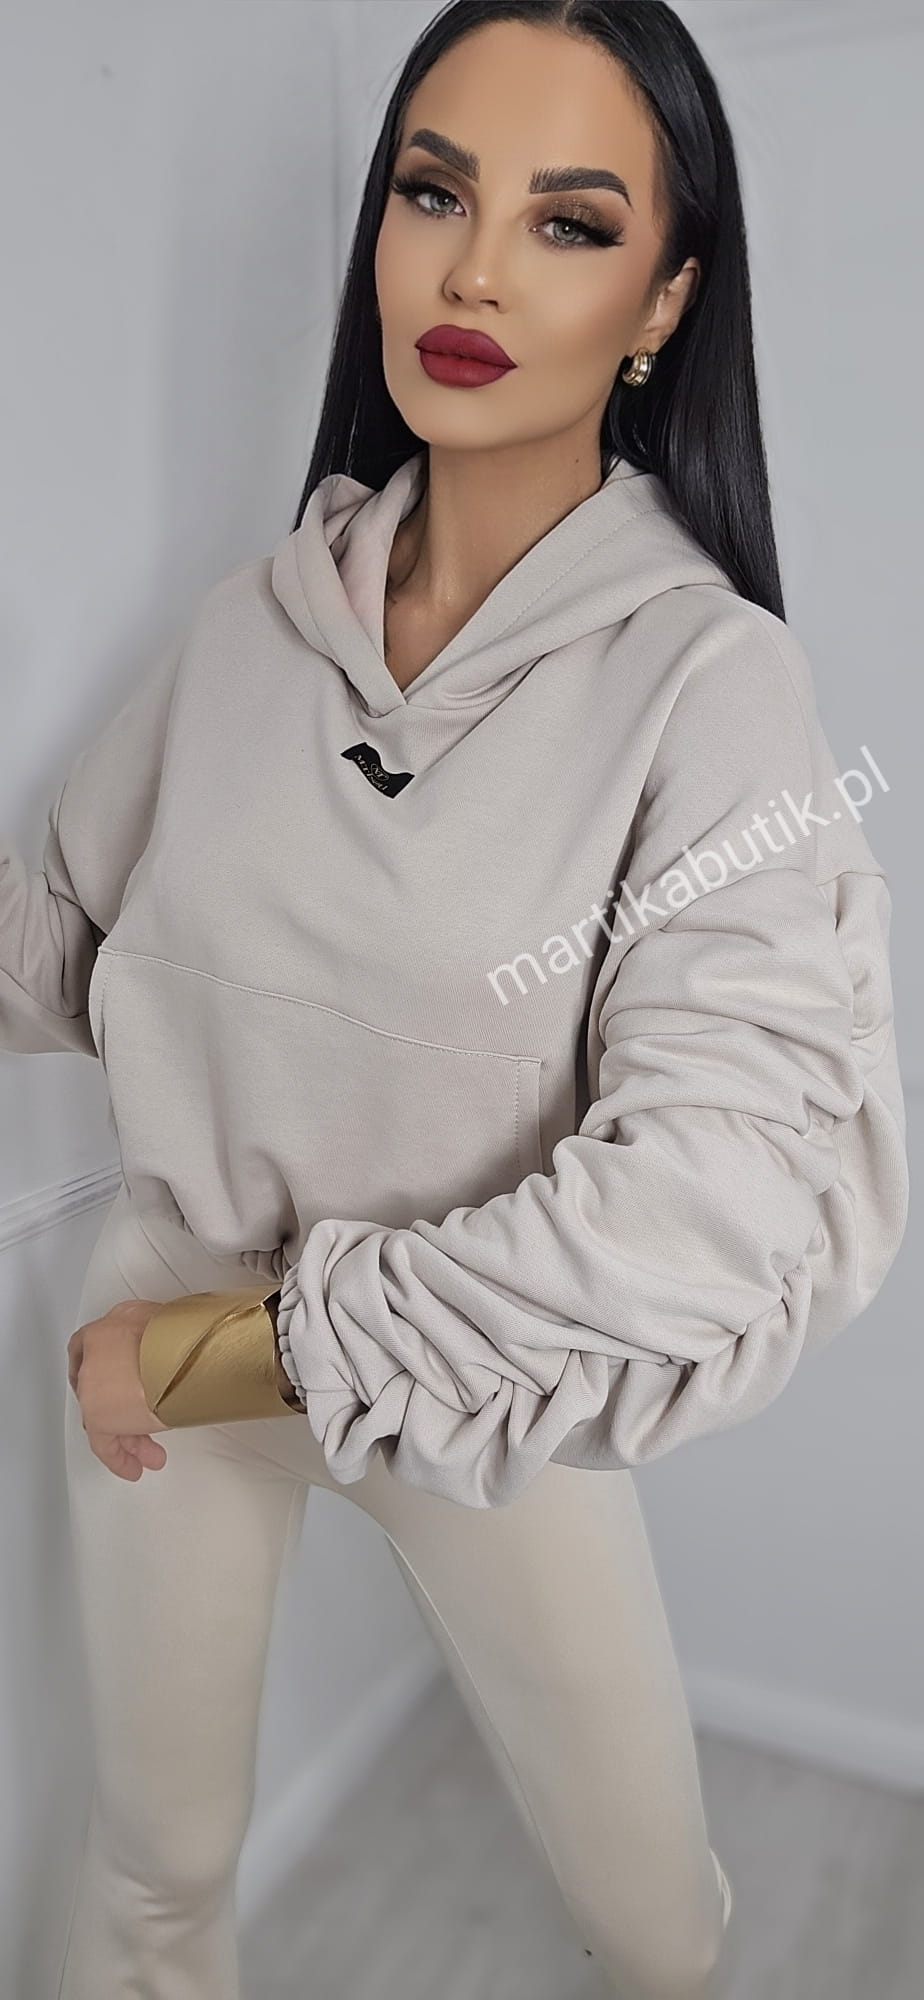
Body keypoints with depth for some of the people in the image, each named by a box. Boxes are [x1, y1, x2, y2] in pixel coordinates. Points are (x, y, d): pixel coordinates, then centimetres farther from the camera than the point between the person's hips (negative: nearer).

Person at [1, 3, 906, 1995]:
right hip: (161, 1340, 3)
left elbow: (751, 1194, -29)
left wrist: (256, 1345, -25)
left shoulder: (708, 677, -19)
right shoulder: (258, 617, -6)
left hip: (476, 1379, -2)